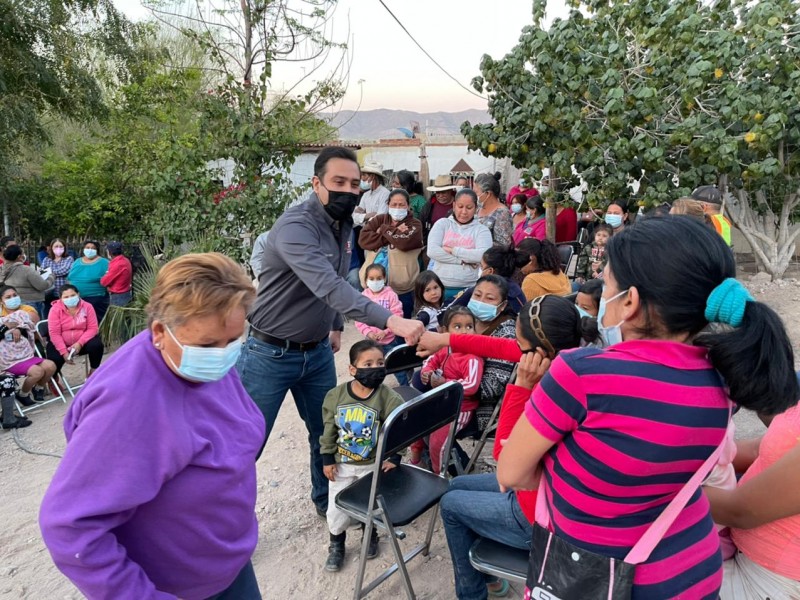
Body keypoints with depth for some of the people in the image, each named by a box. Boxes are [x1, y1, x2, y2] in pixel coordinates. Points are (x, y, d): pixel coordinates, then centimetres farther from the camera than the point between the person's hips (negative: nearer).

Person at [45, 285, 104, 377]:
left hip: (82, 342, 1)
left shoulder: (87, 307, -8)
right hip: (61, 344, 0)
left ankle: (93, 371, -3)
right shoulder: (55, 309, -11)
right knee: (54, 358, -24)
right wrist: (64, 352, -22)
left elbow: (92, 328, -10)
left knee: (97, 345, -28)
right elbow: (54, 333, -15)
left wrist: (80, 343, -24)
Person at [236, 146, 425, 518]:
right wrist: (389, 320, -50)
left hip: (318, 352, 7)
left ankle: (327, 501, 39)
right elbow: (328, 286, -41)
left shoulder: (343, 225, 1)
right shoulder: (295, 226, -26)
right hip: (270, 354, -7)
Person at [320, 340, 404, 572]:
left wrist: (394, 457, -16)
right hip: (341, 464, 1)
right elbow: (329, 429, -3)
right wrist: (328, 459, -2)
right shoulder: (335, 395, -14)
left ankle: (370, 535, 45)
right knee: (337, 508, 8)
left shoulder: (388, 398, -21)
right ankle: (336, 544, 35)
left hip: (373, 464, -1)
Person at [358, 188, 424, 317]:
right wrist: (394, 234, -9)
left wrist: (385, 230, -3)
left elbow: (404, 242, -17)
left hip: (402, 289, -3)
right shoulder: (379, 220, 12)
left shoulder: (414, 224, 3)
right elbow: (363, 239, -5)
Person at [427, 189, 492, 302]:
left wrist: (452, 250, -12)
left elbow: (483, 255, -14)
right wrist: (462, 260, -11)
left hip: (468, 289, -1)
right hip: (440, 287, 1)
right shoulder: (443, 223, 7)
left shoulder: (482, 230, 4)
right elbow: (432, 251, -7)